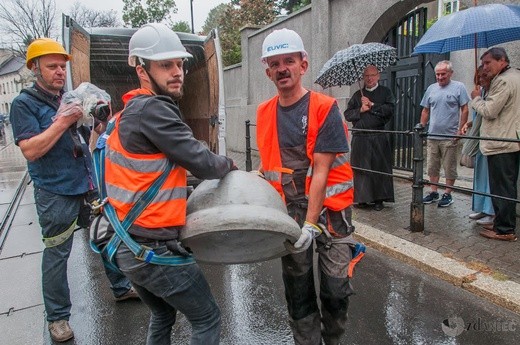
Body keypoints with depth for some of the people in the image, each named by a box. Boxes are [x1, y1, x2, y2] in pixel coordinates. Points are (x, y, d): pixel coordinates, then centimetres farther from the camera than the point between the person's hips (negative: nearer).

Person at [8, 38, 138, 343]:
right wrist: (63, 121, -22)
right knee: (57, 254, 4)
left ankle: (121, 287, 34)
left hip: (91, 184, 6)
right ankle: (58, 317, 22)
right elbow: (30, 150, -17)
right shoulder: (24, 103, -6)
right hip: (56, 192, -6)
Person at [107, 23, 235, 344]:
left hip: (127, 245, 9)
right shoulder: (153, 109, -19)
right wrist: (229, 164, 1)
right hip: (154, 249, -9)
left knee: (163, 315, 28)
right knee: (208, 318, 9)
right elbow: (202, 162, -19)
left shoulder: (129, 112, 10)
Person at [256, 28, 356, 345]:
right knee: (298, 290, 12)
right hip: (289, 211, 4)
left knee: (336, 289, 4)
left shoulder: (325, 108, -11)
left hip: (329, 208, -3)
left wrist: (311, 224, -20)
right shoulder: (264, 113, 3)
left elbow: (321, 172, -16)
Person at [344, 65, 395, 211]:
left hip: (379, 138, -1)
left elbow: (390, 109, -7)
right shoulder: (358, 95, 16)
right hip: (360, 137, 2)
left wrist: (372, 105, -6)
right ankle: (362, 198, 10)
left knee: (380, 168, 0)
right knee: (361, 168, 2)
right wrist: (360, 110, -7)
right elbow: (347, 114, 8)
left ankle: (379, 199, 9)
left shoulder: (385, 92, 10)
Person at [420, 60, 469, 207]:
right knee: (432, 166, 11)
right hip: (432, 135, 5)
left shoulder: (459, 87, -2)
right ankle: (433, 192, 22)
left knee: (449, 167, 3)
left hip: (450, 136, -5)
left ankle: (447, 194, 13)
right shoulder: (431, 88, 11)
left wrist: (460, 129, -11)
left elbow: (464, 110, -4)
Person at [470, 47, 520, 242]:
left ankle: (504, 230, 1)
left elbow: (489, 111, -18)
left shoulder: (503, 81, -15)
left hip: (500, 144, -10)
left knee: (501, 188, -5)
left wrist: (476, 98, -2)